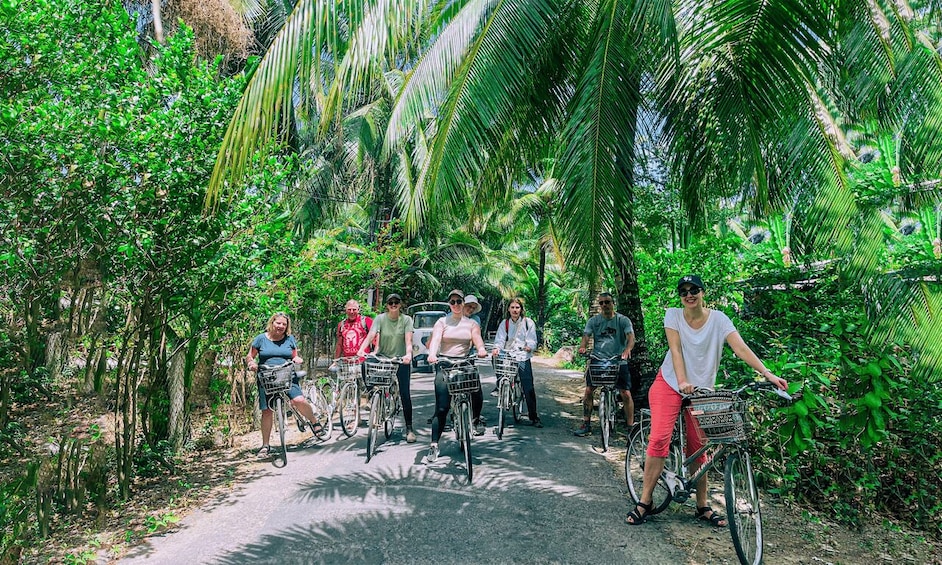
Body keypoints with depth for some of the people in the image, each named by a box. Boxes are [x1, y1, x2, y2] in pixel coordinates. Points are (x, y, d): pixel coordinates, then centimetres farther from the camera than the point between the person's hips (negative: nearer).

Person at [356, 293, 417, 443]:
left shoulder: (406, 319, -4)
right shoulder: (380, 318, -3)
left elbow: (408, 339, -15)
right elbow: (371, 335, -15)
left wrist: (408, 354, -34)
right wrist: (361, 349, -33)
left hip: (401, 360, -1)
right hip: (383, 358, 1)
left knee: (405, 394, -5)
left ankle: (409, 429, 2)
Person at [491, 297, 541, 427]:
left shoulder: (528, 323, 6)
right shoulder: (504, 323, 11)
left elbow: (532, 341, 0)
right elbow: (500, 340, 3)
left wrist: (528, 347, -21)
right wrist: (497, 348, -17)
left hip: (523, 358, -1)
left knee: (528, 388, -4)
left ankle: (534, 417, 3)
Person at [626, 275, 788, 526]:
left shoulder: (718, 319, -6)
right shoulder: (673, 315, -5)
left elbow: (741, 348, -16)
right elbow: (675, 349, -14)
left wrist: (768, 374, -28)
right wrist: (682, 382, -27)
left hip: (701, 389, 1)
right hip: (670, 384, -1)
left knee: (697, 448, 5)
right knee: (659, 438, -14)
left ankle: (702, 507, 19)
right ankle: (645, 501, -7)